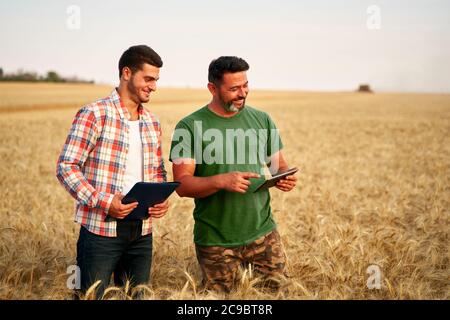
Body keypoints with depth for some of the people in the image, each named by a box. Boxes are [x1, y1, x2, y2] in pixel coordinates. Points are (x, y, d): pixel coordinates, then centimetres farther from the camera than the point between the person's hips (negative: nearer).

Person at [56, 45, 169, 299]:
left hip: (142, 232, 6)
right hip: (101, 229, -6)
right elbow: (66, 167, -11)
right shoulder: (94, 114, -8)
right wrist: (103, 202, -22)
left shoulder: (152, 122, 12)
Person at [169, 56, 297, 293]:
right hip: (215, 242, -2)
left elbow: (279, 165, 12)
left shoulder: (261, 120, 5)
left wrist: (285, 177, -11)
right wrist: (221, 181, -27)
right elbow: (182, 184, -11)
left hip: (263, 233, 3)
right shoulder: (190, 127, -6)